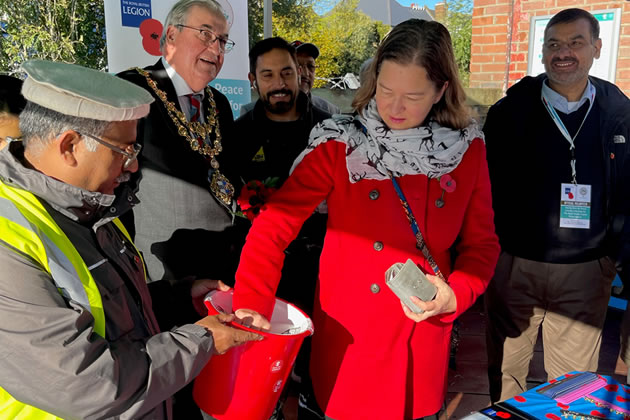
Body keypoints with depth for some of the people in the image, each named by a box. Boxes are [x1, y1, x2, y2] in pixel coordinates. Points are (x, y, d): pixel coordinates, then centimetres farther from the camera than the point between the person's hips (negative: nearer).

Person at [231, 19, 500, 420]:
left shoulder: (467, 150, -3)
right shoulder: (340, 145, -11)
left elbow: (481, 242, 3)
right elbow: (274, 225, -13)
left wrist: (456, 294, -15)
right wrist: (251, 307, -23)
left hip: (423, 345, 3)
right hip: (348, 341, -2)